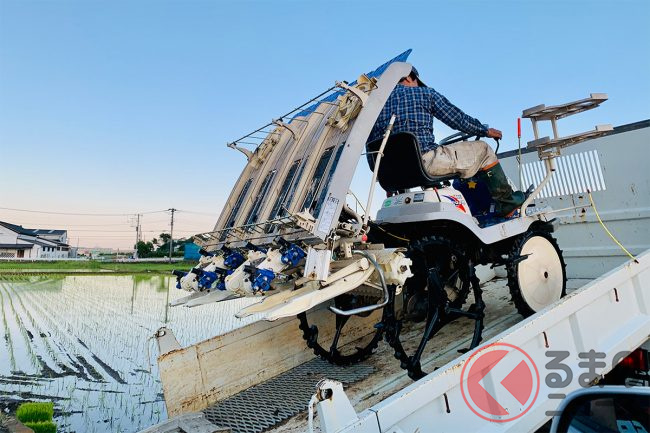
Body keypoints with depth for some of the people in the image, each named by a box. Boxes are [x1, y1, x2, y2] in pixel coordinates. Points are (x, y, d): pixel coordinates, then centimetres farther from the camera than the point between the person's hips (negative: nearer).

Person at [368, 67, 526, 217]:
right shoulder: (424, 92, 5)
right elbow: (457, 119, 7)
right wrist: (486, 131, 23)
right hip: (425, 161, -6)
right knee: (482, 149, 12)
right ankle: (506, 202, 22)